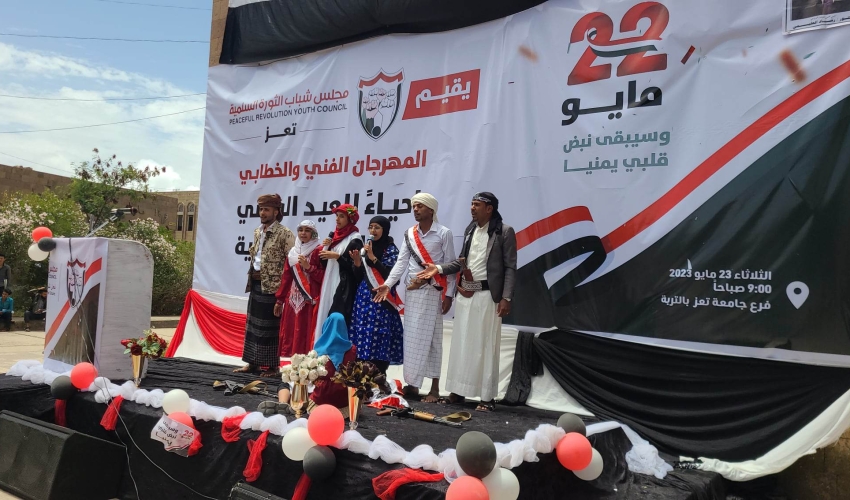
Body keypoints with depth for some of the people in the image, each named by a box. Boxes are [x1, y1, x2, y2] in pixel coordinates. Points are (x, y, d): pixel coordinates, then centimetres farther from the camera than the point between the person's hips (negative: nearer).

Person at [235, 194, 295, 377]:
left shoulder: (284, 234, -10)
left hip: (272, 287, -8)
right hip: (255, 284, 8)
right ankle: (253, 362, 21)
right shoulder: (257, 232, 14)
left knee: (270, 326, -2)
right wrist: (252, 272, 12)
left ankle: (273, 365, 7)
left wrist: (275, 279, -14)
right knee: (253, 324, 12)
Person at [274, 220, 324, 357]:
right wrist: (279, 300, 14)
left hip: (309, 300, -6)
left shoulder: (318, 252, -3)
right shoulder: (292, 252, 14)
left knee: (305, 334, -8)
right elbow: (286, 277, 15)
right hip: (292, 299, 6)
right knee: (289, 334, 5)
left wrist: (308, 267, -16)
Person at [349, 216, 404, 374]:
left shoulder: (391, 249, -2)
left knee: (379, 335, -8)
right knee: (363, 333, 3)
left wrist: (373, 257, -13)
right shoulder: (368, 247, 14)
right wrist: (357, 262, -5)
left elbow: (390, 274, -13)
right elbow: (360, 274, 14)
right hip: (364, 295, 6)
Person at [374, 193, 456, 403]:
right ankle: (412, 383, 12)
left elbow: (450, 265, -4)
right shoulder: (409, 234, 9)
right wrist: (387, 284, -6)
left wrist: (449, 294, -8)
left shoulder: (444, 233, -4)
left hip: (433, 292, -4)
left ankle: (434, 387, 4)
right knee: (411, 337, 5)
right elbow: (401, 262, 6)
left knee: (431, 337, -3)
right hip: (412, 291, 5)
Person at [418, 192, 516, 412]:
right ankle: (458, 391, 19)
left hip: (488, 295, -6)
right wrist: (439, 268, 3)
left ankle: (488, 397, 7)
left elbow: (510, 267, -8)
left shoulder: (505, 232, -6)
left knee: (485, 345, -1)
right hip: (465, 293, 6)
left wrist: (506, 298, -14)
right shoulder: (470, 230, 12)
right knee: (461, 343, 10)